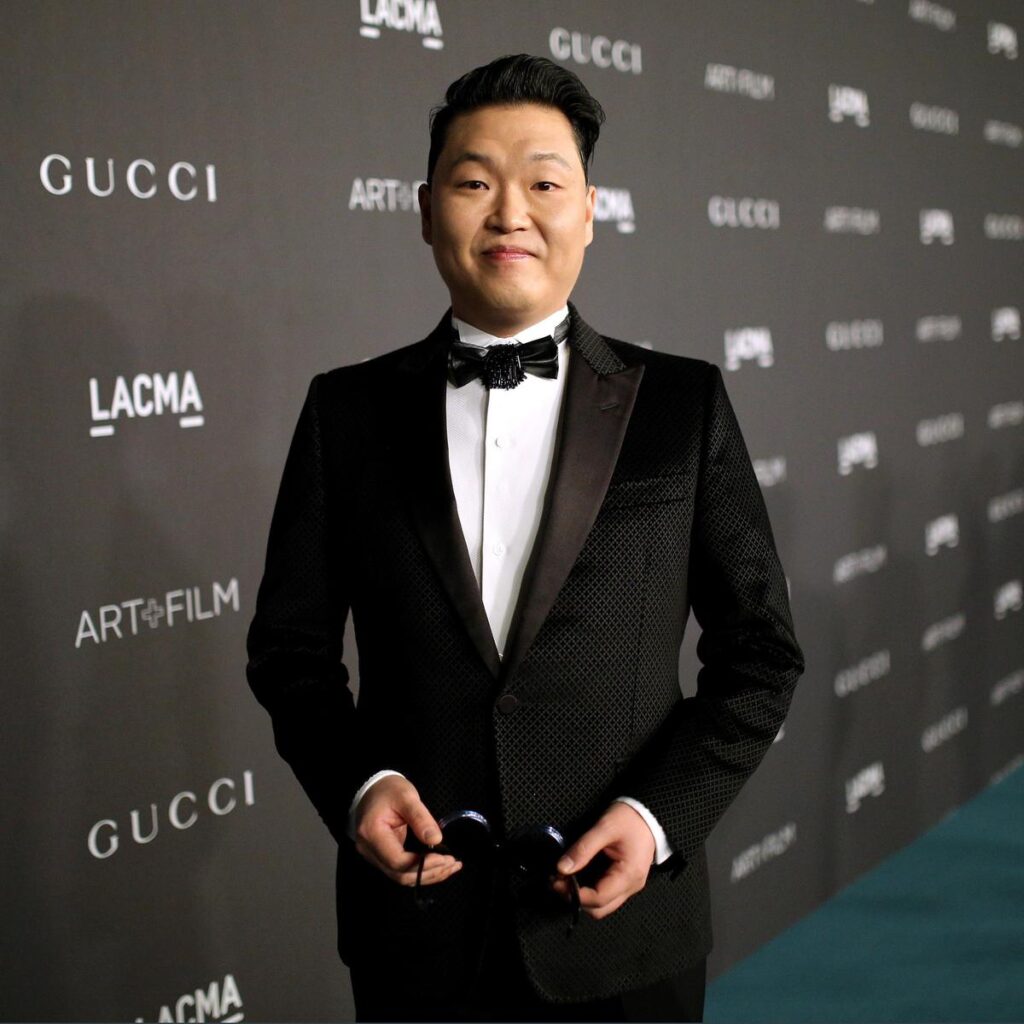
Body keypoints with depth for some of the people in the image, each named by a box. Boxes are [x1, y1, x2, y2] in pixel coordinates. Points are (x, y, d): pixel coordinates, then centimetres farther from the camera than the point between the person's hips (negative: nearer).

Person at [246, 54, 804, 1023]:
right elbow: (291, 644, 6)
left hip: (623, 920, 0)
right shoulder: (347, 409, 0)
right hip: (414, 923, 1)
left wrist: (659, 813, -12)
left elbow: (759, 653, 1)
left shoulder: (684, 404, -2)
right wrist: (356, 784, -10)